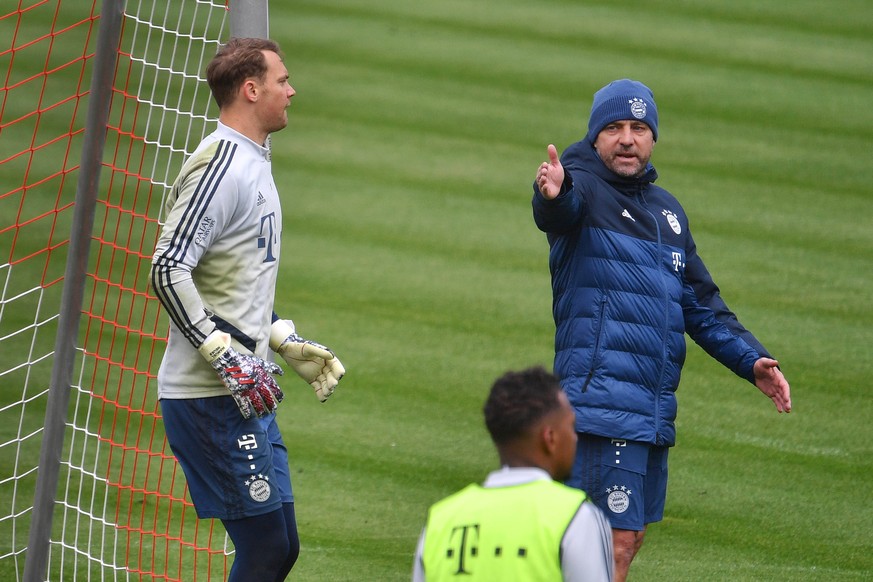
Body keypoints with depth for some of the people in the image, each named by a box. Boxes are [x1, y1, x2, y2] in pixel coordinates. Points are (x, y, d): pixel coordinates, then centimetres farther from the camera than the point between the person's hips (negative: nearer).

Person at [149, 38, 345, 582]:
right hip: (211, 398, -10)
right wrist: (226, 356, -23)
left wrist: (288, 342, 22)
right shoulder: (221, 165, -14)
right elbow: (168, 269, -22)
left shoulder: (253, 164, 18)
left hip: (247, 395, 10)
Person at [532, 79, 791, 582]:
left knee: (630, 538, 14)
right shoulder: (583, 189, -5)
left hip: (656, 408, 8)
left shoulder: (668, 210, 19)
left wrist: (751, 358, 16)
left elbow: (701, 303, 27)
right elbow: (560, 212, -31)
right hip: (603, 402, -8)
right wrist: (552, 195, -55)